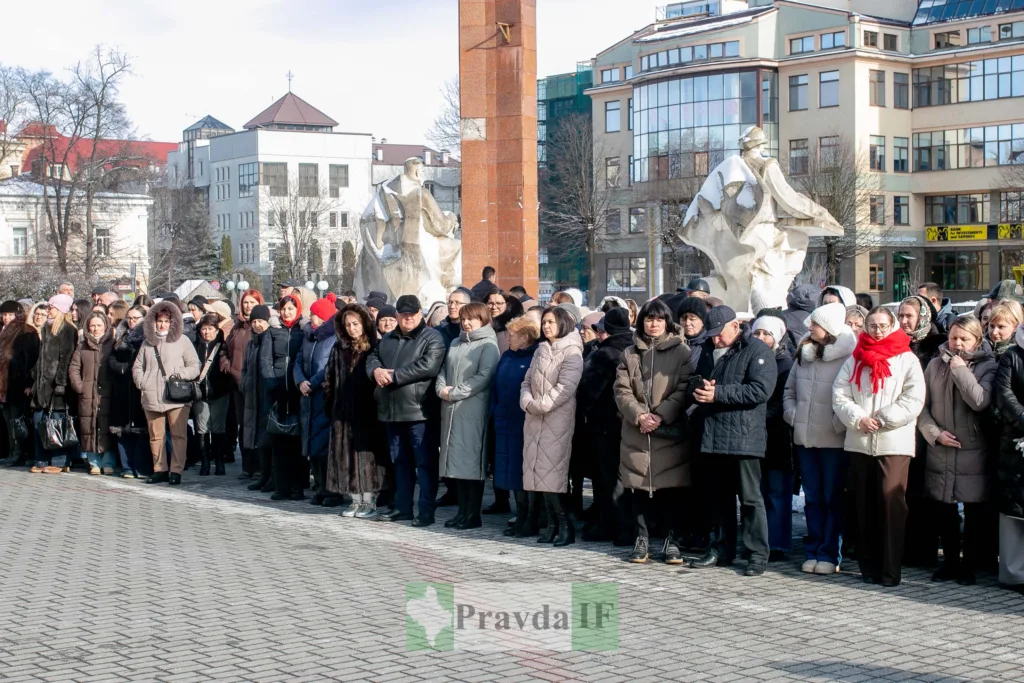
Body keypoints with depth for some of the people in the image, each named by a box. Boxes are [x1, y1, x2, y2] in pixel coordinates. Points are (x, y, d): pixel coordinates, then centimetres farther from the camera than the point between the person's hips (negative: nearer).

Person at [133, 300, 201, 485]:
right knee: (155, 436, 6)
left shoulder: (182, 340, 4)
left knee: (178, 435, -6)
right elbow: (137, 366, 21)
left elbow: (194, 366, 3)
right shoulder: (148, 342, 15)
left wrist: (180, 374, -13)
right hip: (152, 397, 4)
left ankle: (176, 471, -2)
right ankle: (160, 470, 15)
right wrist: (141, 382, 4)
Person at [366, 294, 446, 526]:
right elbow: (372, 357, 17)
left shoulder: (432, 338, -5)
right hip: (392, 411, 7)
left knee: (425, 463, -3)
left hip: (419, 411, -7)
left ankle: (426, 511, 0)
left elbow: (427, 366, -18)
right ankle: (402, 507, 23)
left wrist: (394, 375, -16)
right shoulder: (388, 339, 19)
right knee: (400, 462, 14)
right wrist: (376, 370, -8)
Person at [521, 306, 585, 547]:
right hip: (535, 419, 7)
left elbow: (565, 388, -14)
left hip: (558, 420, -7)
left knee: (552, 472, -12)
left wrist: (540, 405, -16)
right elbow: (527, 381, 16)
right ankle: (552, 524, 10)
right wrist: (527, 402, -3)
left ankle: (565, 525, -5)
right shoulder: (540, 351, 19)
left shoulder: (571, 352, -4)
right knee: (540, 472, 4)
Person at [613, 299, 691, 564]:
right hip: (636, 433, 2)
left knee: (671, 488, 1)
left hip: (670, 432, -2)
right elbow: (622, 390, 4)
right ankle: (642, 539, 15)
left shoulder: (681, 351, 3)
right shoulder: (630, 353, 11)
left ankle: (671, 540, 12)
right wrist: (639, 416, -11)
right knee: (640, 487, 5)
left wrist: (661, 416, -14)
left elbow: (683, 390, -4)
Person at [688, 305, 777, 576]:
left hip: (744, 437, -7)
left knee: (750, 497, -3)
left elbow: (760, 390, -19)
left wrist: (718, 393, -20)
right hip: (712, 435, 7)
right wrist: (696, 388, -3)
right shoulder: (709, 350, 17)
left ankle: (758, 554, 3)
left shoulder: (757, 351, -7)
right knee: (720, 496, 14)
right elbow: (694, 382, 23)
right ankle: (722, 548, 24)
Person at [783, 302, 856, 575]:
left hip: (834, 440, -6)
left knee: (833, 499, 3)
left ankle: (829, 555, 9)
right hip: (805, 437, 6)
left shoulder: (848, 357, -10)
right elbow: (789, 390, 19)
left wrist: (840, 423, -17)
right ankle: (812, 552, 18)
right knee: (812, 498, 11)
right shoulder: (803, 353, 9)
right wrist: (792, 415, 5)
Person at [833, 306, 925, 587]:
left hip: (895, 442, -4)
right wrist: (858, 418, -11)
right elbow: (839, 395, 5)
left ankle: (890, 569, -8)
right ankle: (868, 566, 15)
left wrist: (881, 419, -12)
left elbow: (913, 400, -6)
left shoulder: (907, 359, 4)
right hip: (859, 442, 4)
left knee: (891, 501, -12)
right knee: (865, 505, 7)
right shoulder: (855, 359, 14)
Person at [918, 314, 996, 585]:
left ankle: (969, 566, 15)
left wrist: (961, 369, -13)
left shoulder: (987, 366, -2)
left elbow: (980, 401, -18)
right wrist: (935, 433, -7)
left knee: (973, 512, 3)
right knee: (943, 511, 9)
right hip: (940, 452, 3)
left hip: (973, 453, -3)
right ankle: (950, 561, 23)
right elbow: (923, 405, 6)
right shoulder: (935, 365, 7)